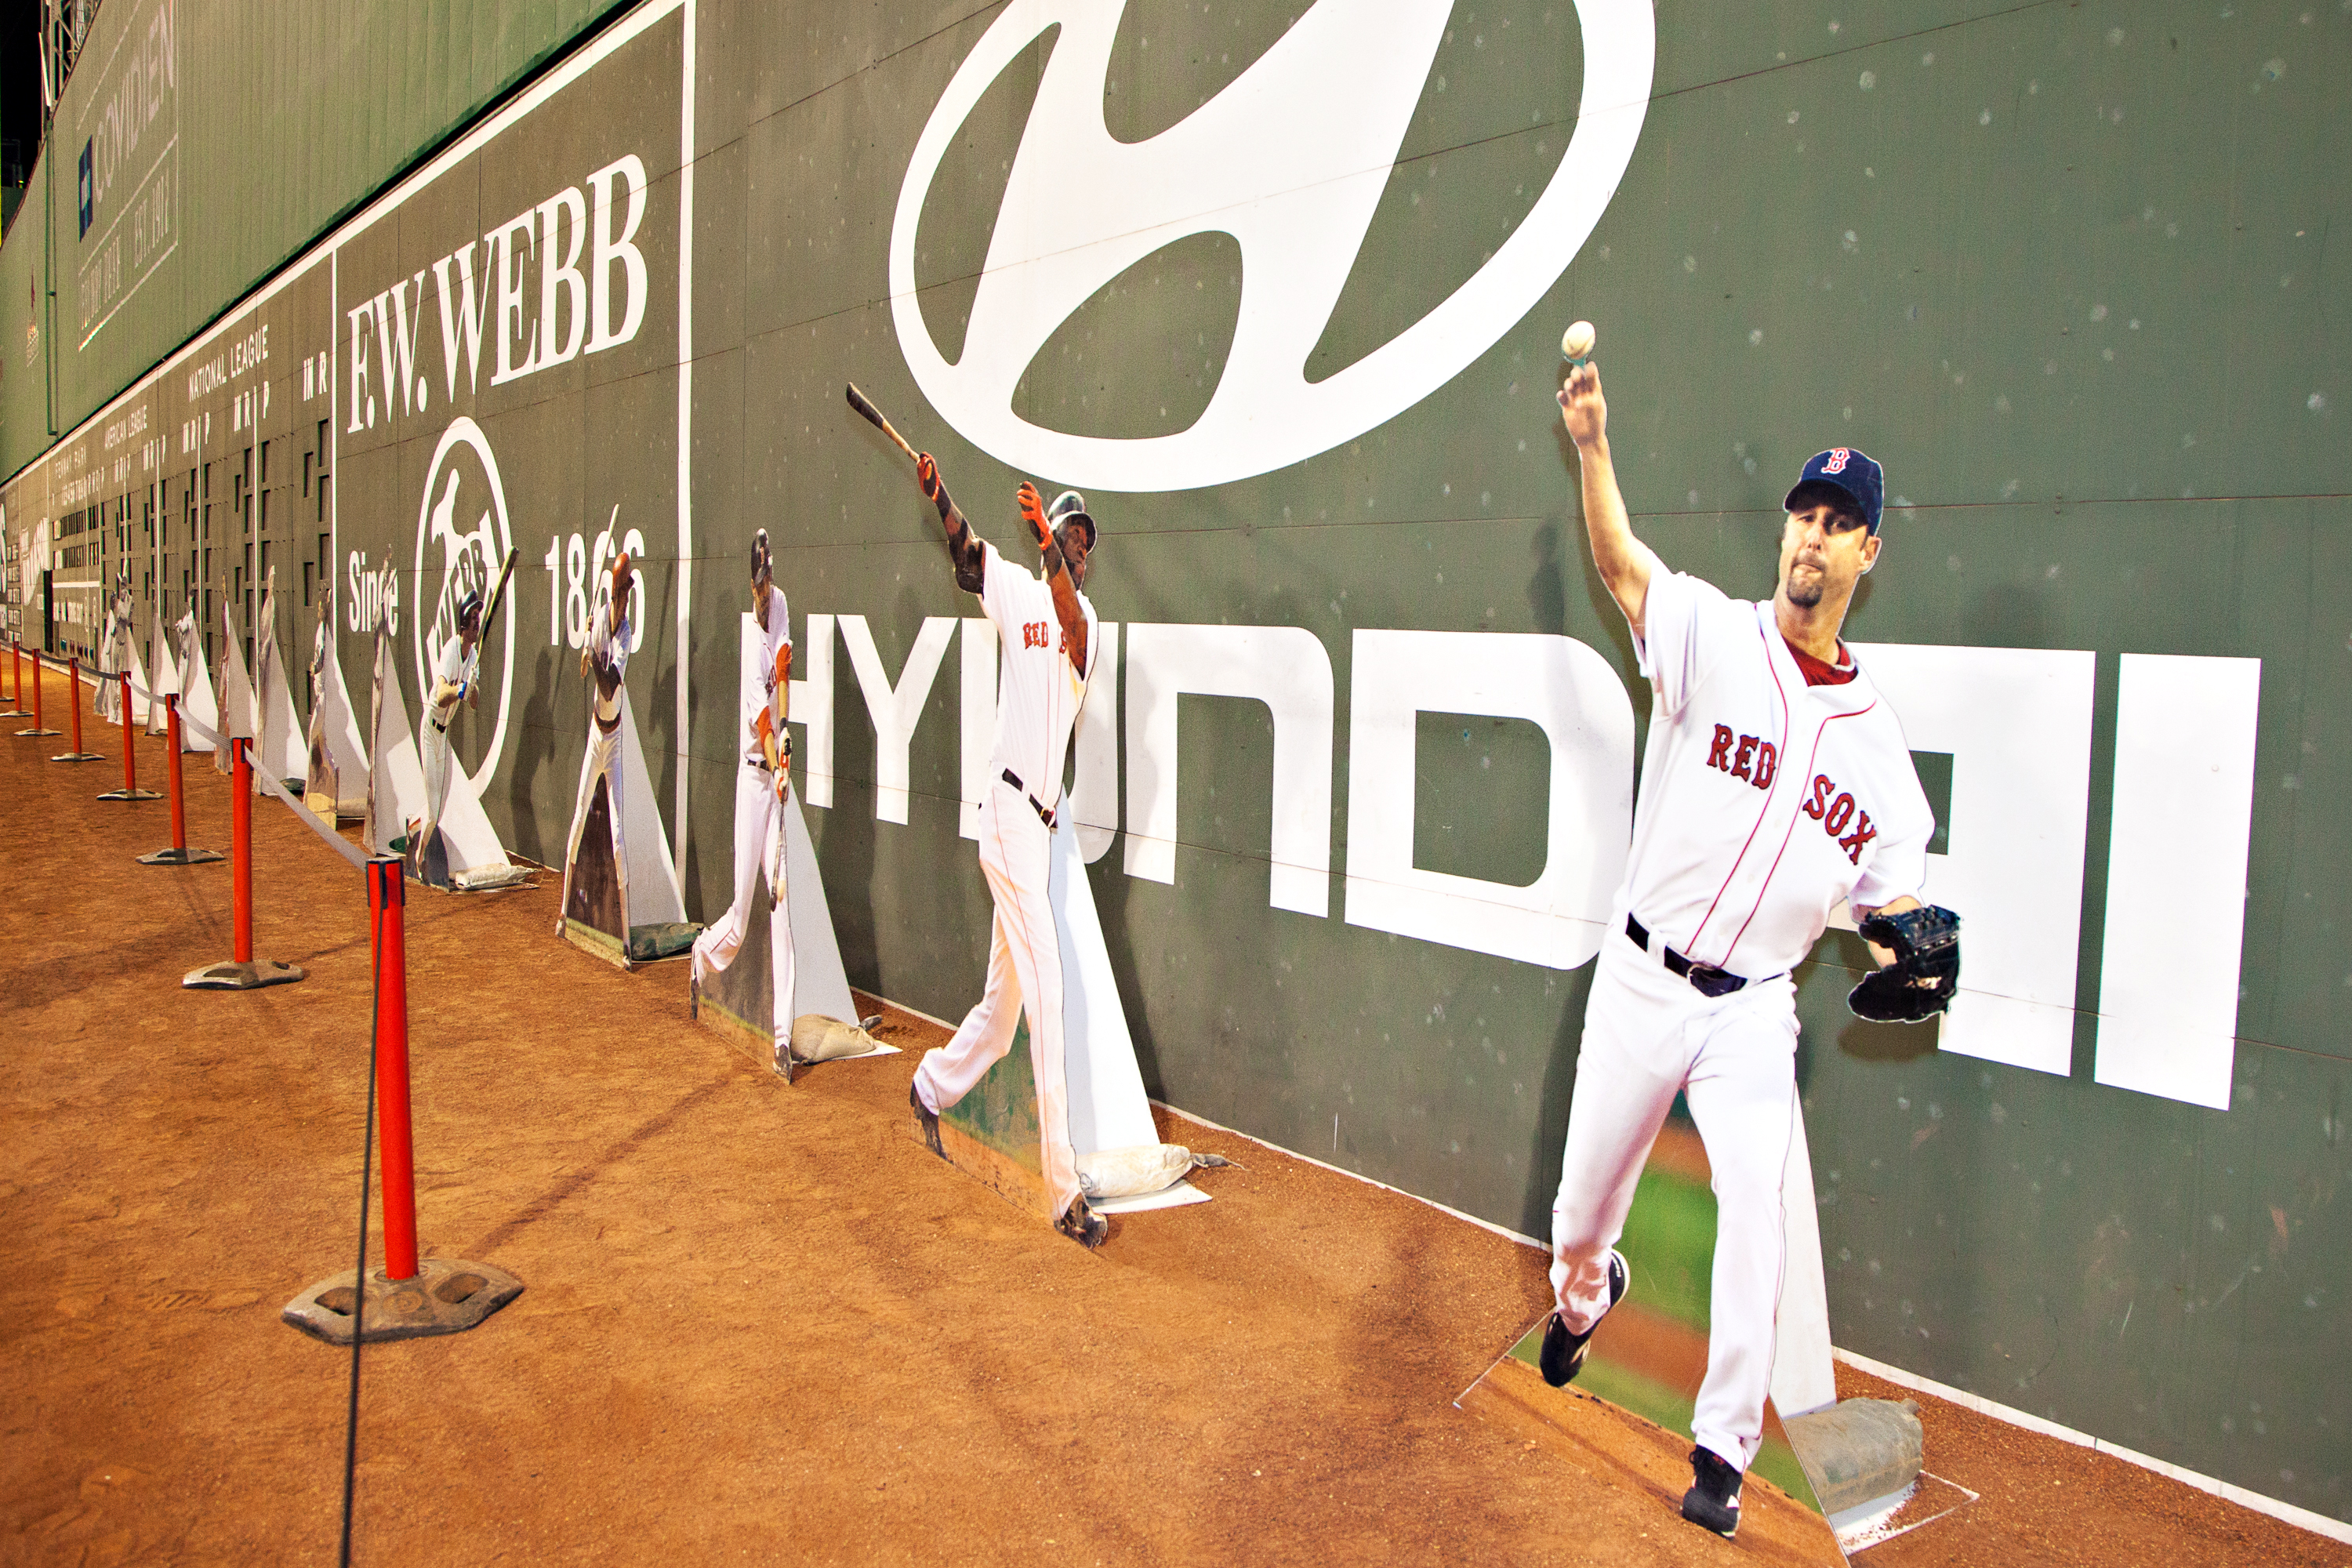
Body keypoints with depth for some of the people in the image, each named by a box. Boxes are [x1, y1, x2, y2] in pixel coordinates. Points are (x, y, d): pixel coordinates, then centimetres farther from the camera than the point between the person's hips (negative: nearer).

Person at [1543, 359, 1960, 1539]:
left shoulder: (1877, 733, 4)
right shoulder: (1715, 637, -5)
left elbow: (1888, 880, 8)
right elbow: (1620, 564, -23)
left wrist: (1909, 943, -14)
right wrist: (1591, 442, -37)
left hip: (1755, 1006, 1)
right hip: (1641, 978, -1)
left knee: (1754, 1208, -14)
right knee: (1582, 1207, 11)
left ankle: (1723, 1451, 6)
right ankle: (1585, 1293, 48)